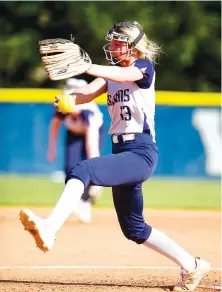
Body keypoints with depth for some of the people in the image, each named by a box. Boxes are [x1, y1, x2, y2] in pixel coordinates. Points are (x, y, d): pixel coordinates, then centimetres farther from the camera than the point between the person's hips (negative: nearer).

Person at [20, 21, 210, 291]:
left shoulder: (144, 68, -5)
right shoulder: (110, 73, 16)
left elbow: (122, 75, -28)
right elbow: (89, 91, -3)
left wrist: (84, 67, -44)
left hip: (141, 152, -9)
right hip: (121, 152, 9)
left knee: (82, 170, -31)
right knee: (134, 229, 15)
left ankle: (48, 230, -48)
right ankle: (191, 266, 26)